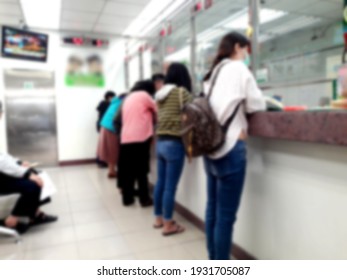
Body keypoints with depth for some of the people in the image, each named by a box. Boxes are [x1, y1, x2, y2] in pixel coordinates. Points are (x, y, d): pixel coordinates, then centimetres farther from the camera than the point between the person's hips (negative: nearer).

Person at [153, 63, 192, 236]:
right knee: (170, 186, 0)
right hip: (174, 143, -7)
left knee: (160, 182, 16)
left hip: (160, 142, 8)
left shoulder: (160, 94, 12)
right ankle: (168, 225, 12)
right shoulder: (182, 92, -9)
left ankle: (158, 218, 29)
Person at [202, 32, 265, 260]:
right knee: (226, 214, -1)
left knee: (214, 209, 15)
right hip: (231, 147, -8)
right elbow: (256, 105, -2)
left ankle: (213, 260, 29)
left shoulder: (214, 72, 20)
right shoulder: (238, 68, -2)